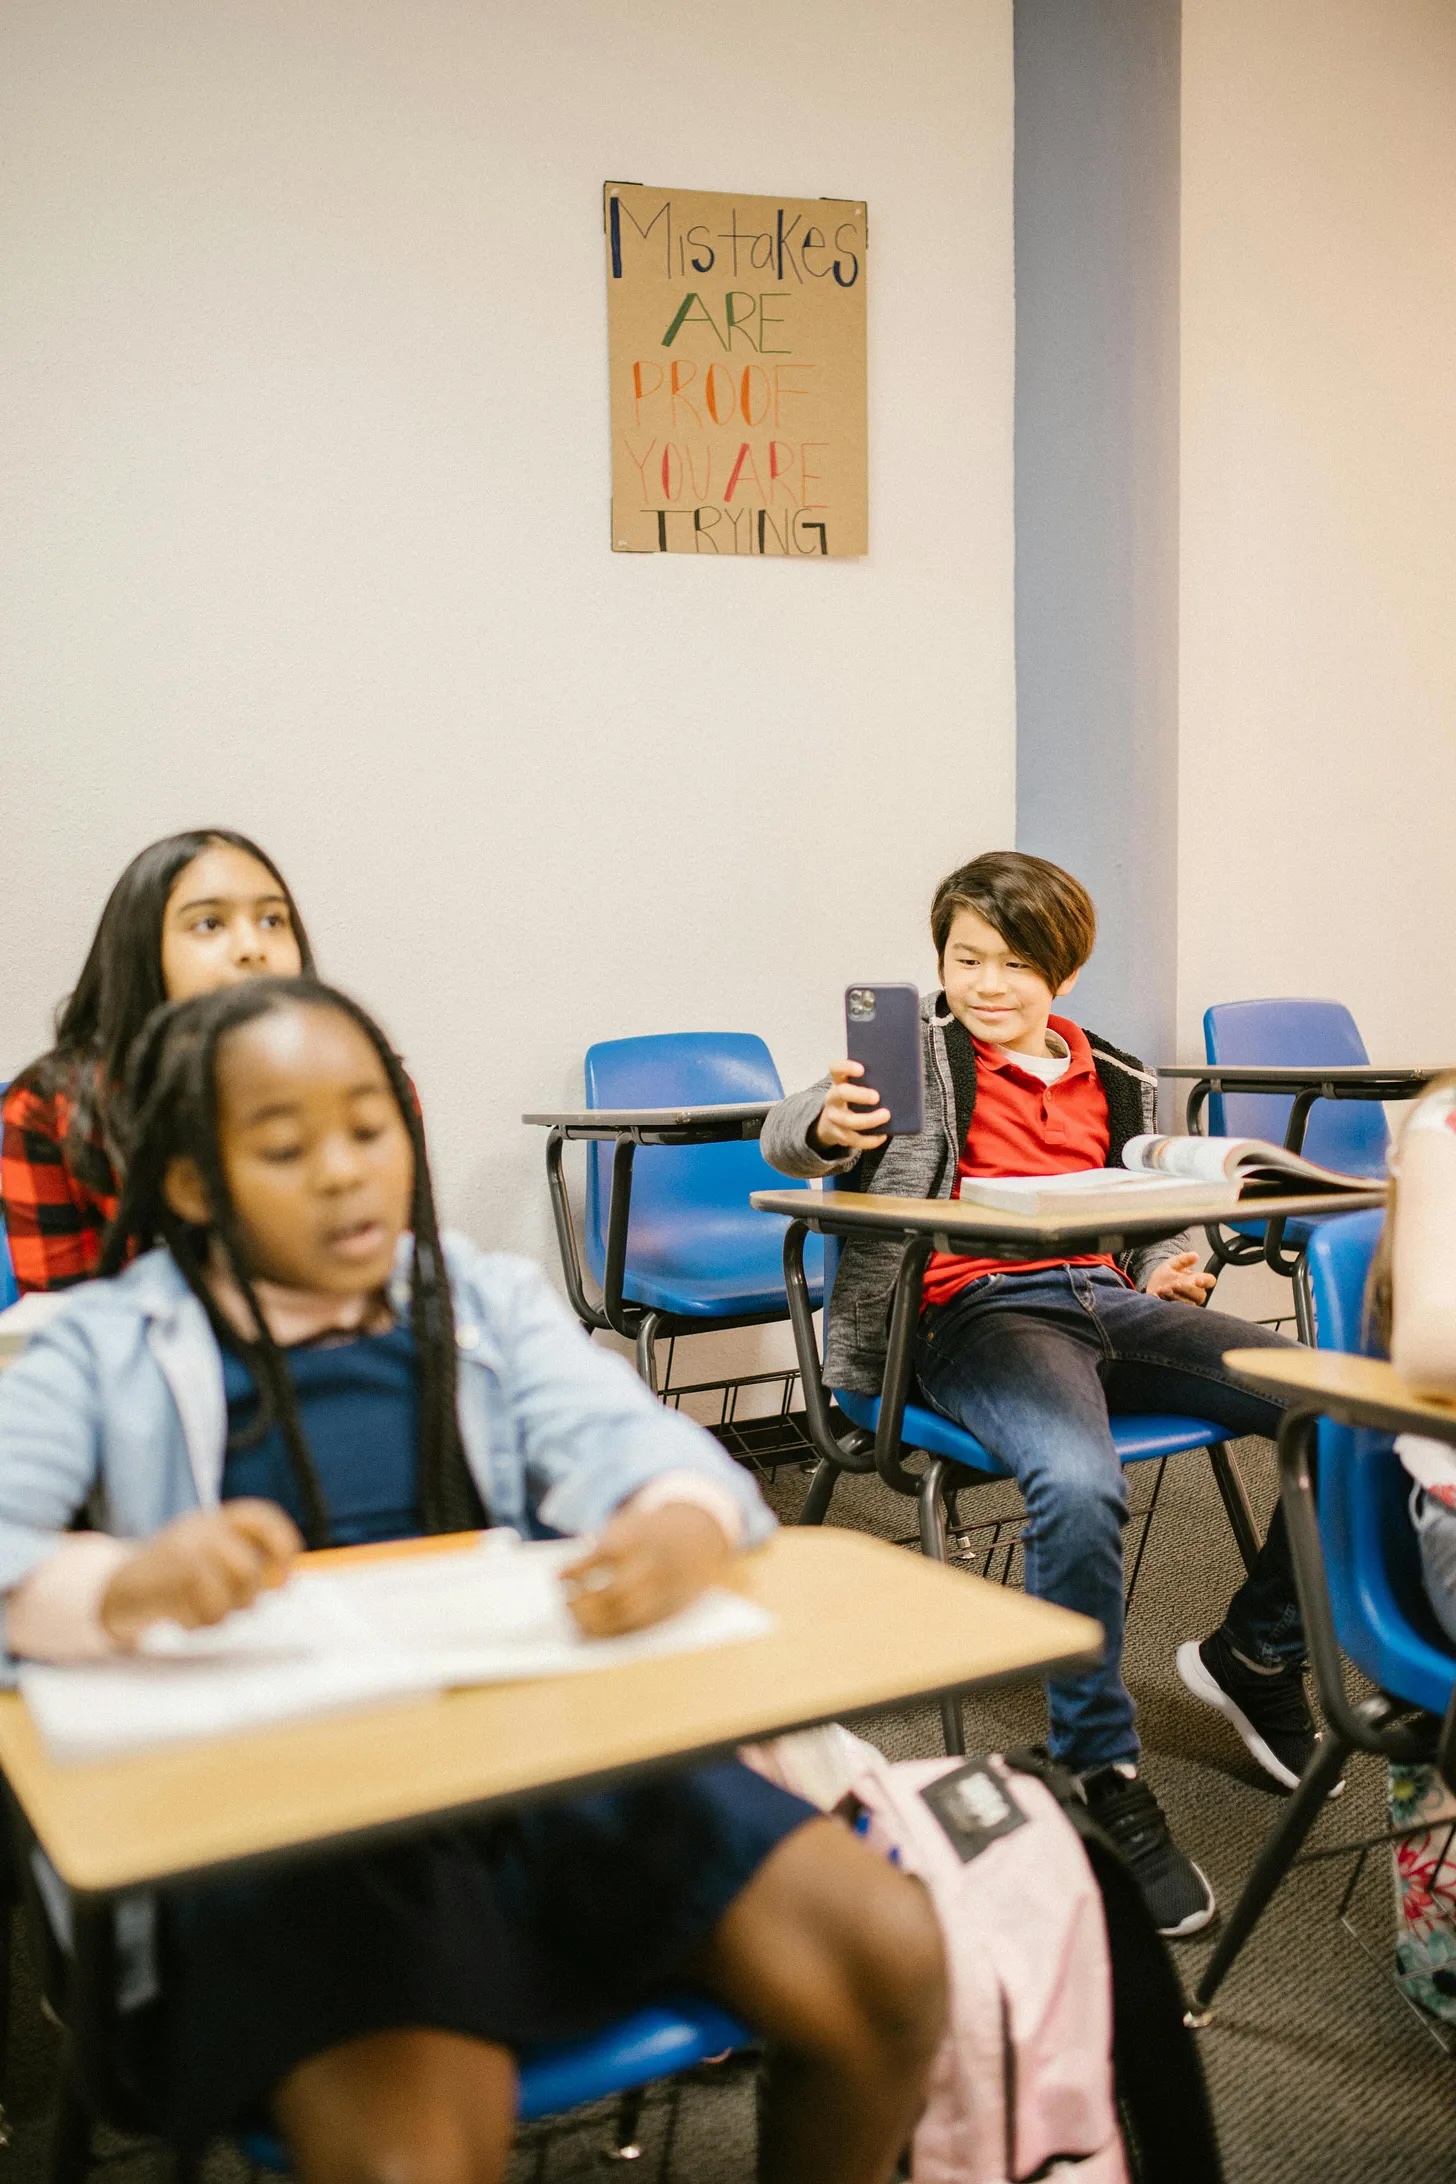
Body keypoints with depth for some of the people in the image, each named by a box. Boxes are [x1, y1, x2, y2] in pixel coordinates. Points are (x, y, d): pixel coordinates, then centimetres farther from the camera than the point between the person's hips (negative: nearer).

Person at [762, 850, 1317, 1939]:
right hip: (975, 1310, -5)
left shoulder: (1117, 1083, 22)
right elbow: (787, 1135, -8)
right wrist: (826, 1127, -32)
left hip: (1105, 1298, 5)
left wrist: (1173, 1270, 8)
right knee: (1079, 1484, -38)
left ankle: (1256, 1654, 10)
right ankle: (1103, 1775, -18)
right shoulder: (918, 1053, 8)